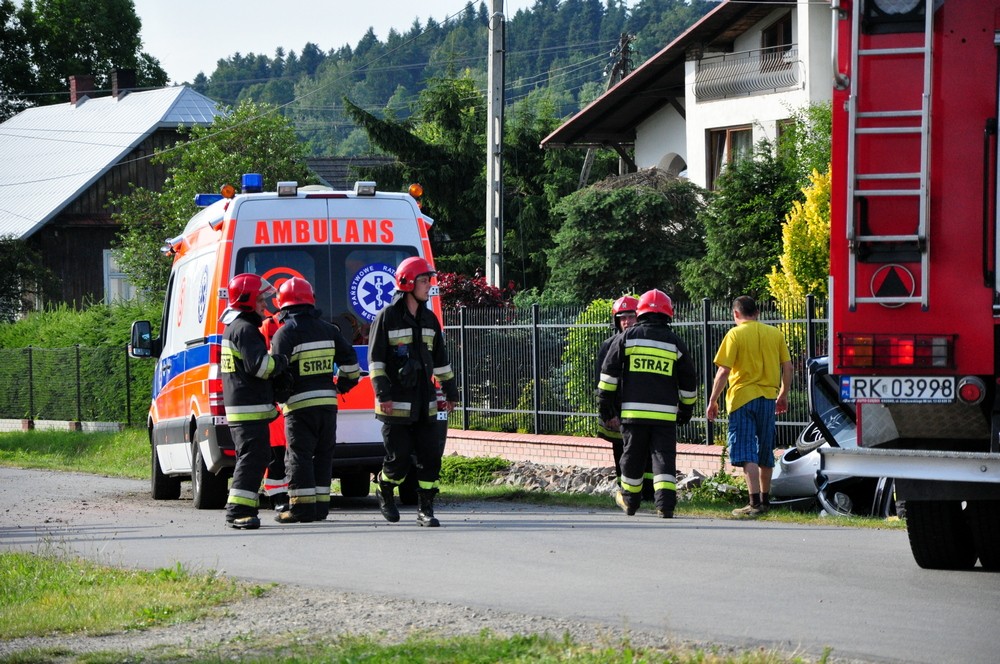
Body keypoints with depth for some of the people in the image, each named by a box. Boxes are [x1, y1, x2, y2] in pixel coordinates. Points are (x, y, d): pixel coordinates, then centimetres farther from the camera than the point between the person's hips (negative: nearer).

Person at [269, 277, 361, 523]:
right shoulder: (328, 330, 10)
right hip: (327, 400, 5)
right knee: (323, 454, 12)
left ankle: (302, 506, -7)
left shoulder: (284, 333, -7)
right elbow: (349, 360, 15)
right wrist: (344, 385, 28)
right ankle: (321, 506, 12)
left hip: (300, 403, -5)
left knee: (299, 456, -2)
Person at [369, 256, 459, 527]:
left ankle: (425, 509, 6)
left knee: (430, 456, -1)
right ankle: (383, 493, 24)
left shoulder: (429, 319, 14)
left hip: (425, 403, 6)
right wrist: (382, 393, -16)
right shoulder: (387, 317, -5)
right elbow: (375, 358, -8)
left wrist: (450, 392, 21)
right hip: (397, 404, -6)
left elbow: (440, 359, 22)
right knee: (399, 459, -3)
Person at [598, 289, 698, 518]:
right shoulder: (675, 343, 8)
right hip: (665, 413, 0)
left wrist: (606, 402, 9)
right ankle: (665, 504, -14)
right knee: (664, 457, -2)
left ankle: (630, 501, 26)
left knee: (633, 456, 11)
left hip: (633, 411, 0)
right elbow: (688, 381, 13)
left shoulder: (627, 338, 5)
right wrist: (687, 409, 25)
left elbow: (609, 372, 3)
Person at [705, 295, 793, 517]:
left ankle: (755, 502, -19)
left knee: (746, 453, -8)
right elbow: (787, 367, 10)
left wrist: (713, 401, -1)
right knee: (765, 451, 16)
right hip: (768, 397, 5)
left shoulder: (735, 334, -5)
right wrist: (783, 395, 23)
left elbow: (723, 372, -9)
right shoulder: (775, 334, 8)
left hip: (742, 397, -5)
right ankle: (765, 499, 26)